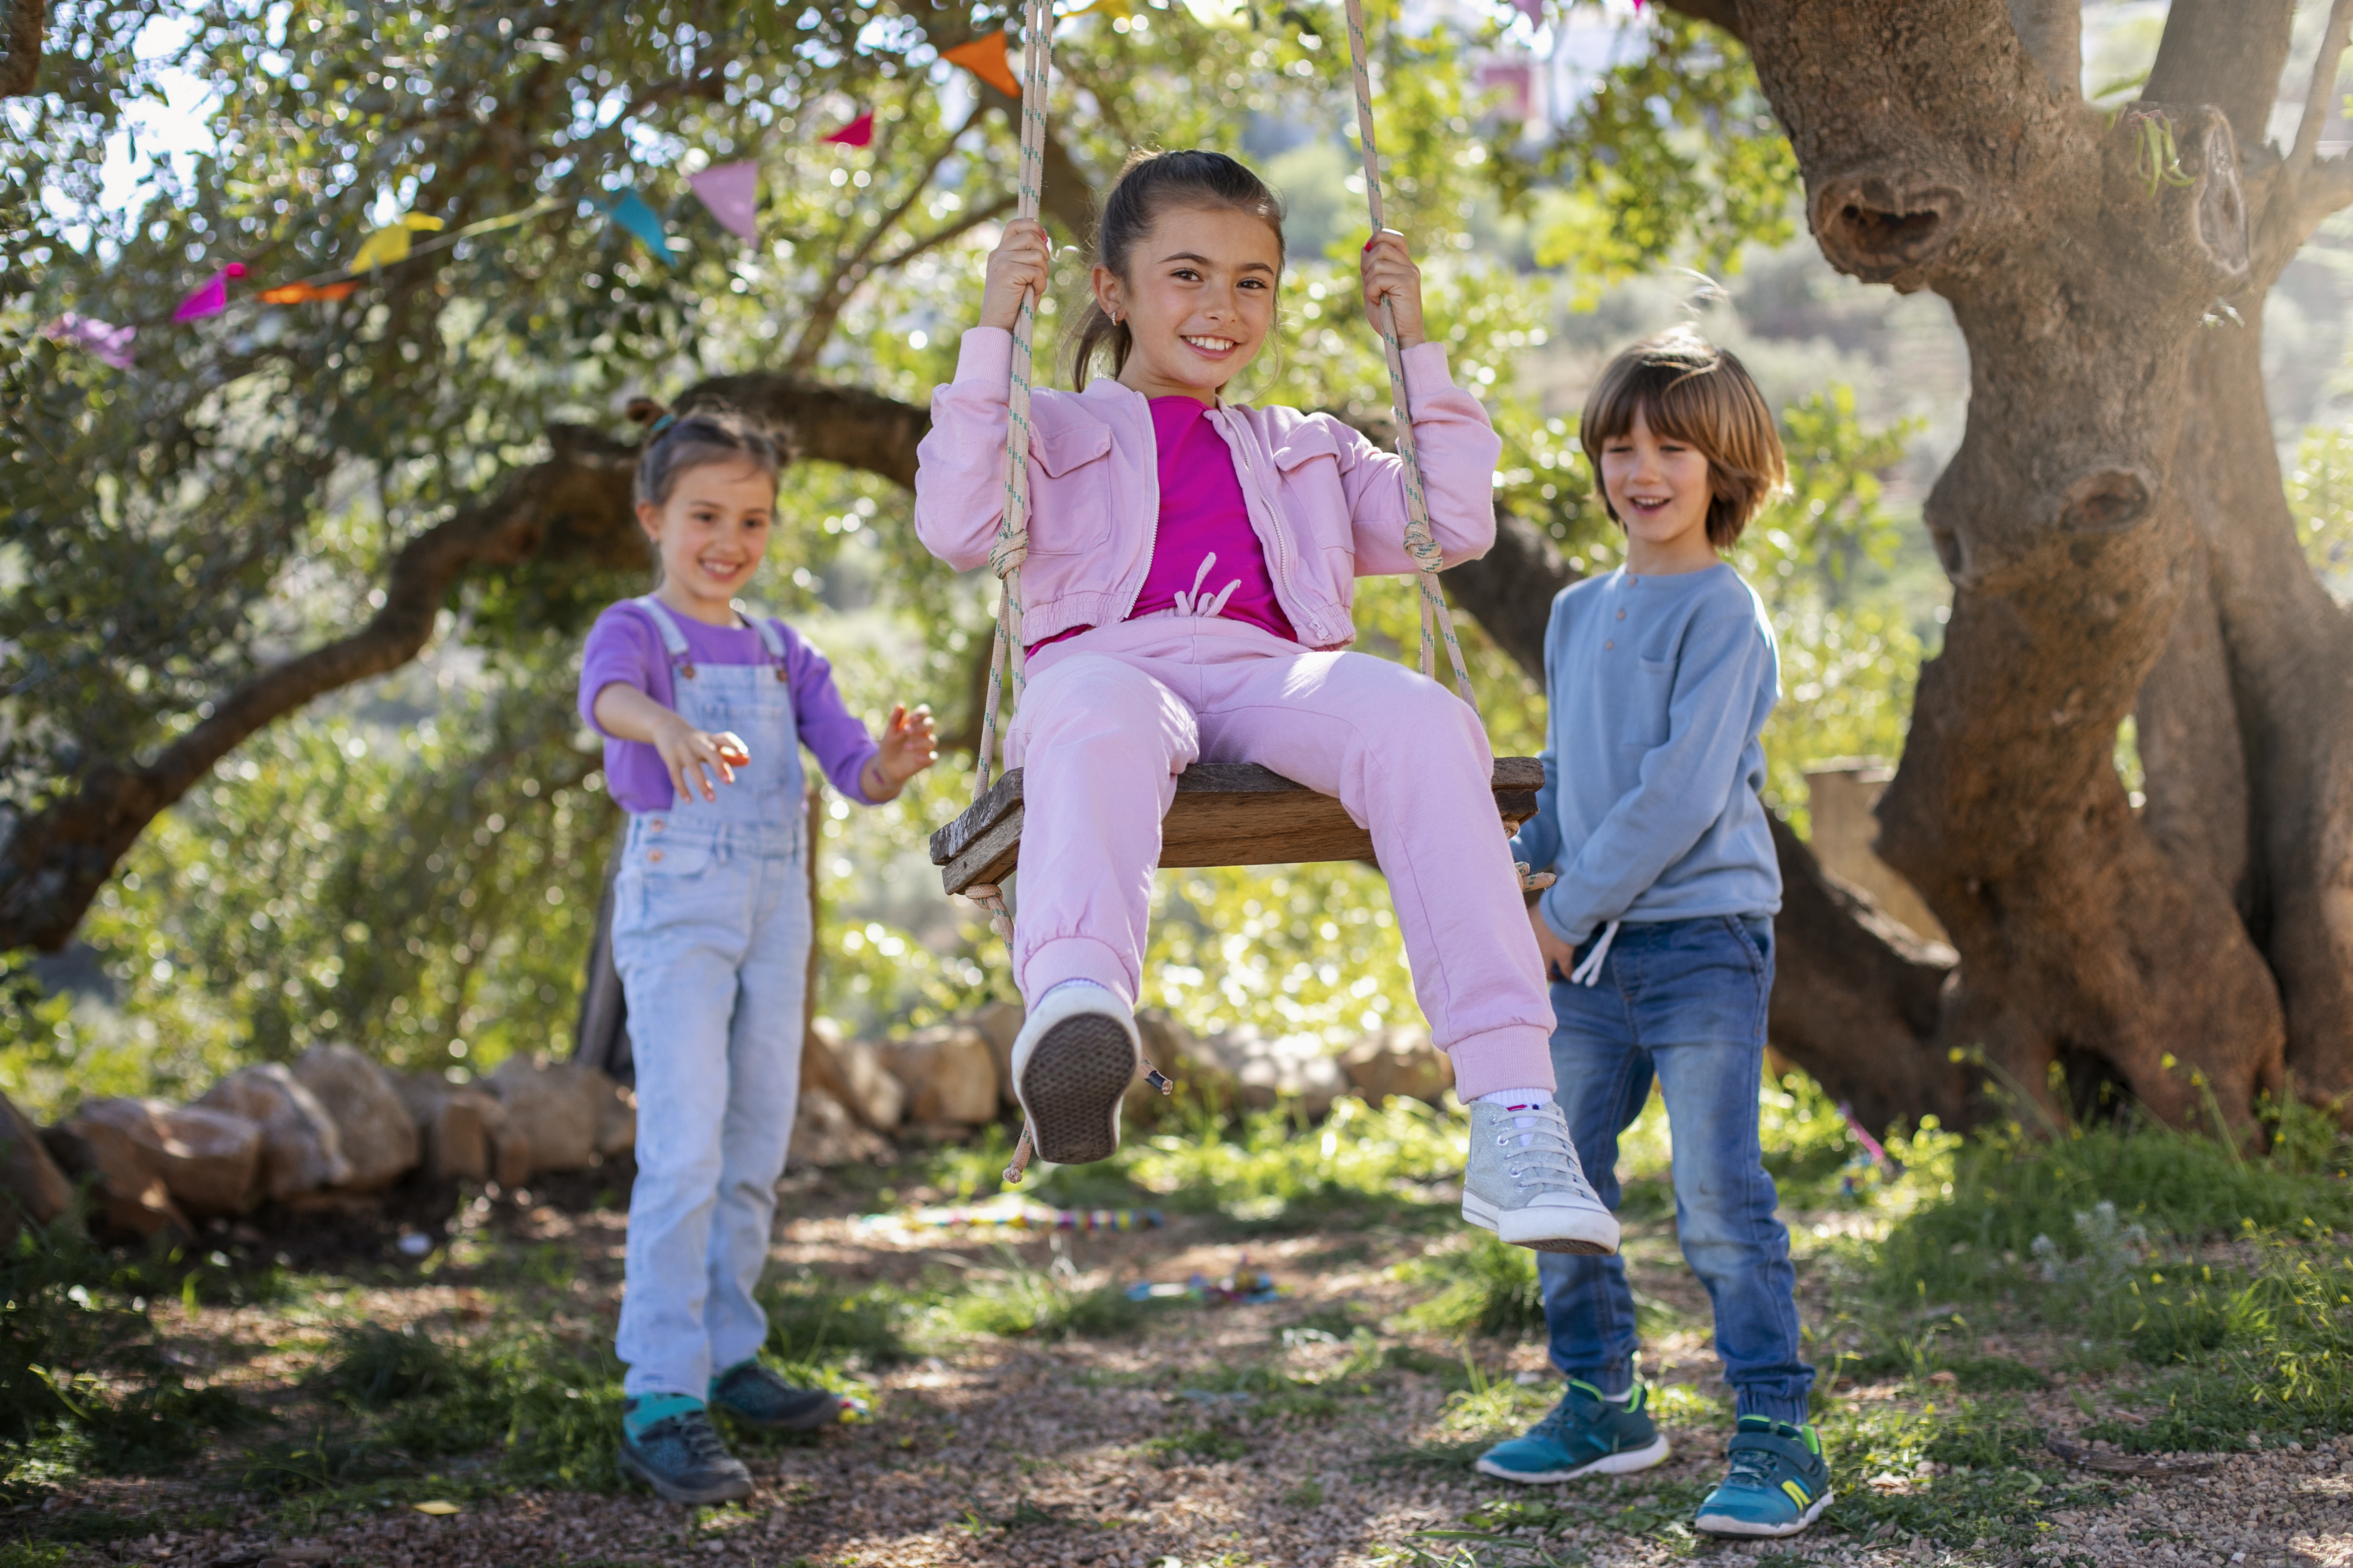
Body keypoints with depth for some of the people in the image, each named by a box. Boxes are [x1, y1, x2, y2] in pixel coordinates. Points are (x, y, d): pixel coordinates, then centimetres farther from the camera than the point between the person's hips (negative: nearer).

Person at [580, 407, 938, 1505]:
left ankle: (726, 1356, 24)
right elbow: (607, 695, -29)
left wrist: (893, 766, -22)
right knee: (684, 1152, -14)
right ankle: (659, 1402, -12)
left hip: (776, 908, 6)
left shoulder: (786, 655, 12)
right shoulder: (635, 630, -5)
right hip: (676, 901, -6)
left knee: (758, 1148, 11)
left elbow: (854, 772, 3)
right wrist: (673, 727, -53)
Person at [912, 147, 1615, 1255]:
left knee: (1423, 719, -35)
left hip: (1272, 676, 2)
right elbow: (957, 532, 10)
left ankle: (1514, 1116, -45)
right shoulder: (1054, 432, 29)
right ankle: (1074, 1009, -73)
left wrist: (1417, 347, 27)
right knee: (1101, 716, -43)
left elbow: (1455, 528, 26)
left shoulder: (1304, 450, 38)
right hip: (1110, 662, -2)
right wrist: (993, 335, 10)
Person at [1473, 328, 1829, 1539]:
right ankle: (1602, 1405, 27)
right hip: (1589, 950, 7)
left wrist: (1567, 907, -13)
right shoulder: (1578, 612, 14)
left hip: (1702, 938, -7)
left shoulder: (1724, 613, -9)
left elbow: (1685, 793, -16)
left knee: (1718, 1199, -9)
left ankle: (1776, 1439, 0)